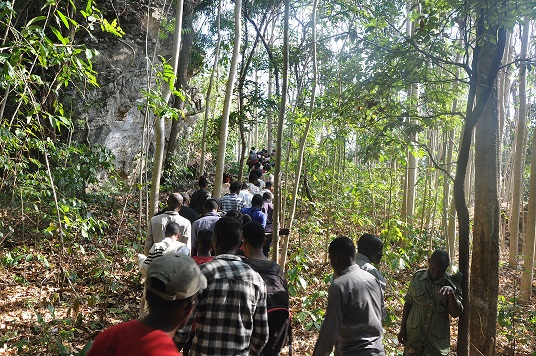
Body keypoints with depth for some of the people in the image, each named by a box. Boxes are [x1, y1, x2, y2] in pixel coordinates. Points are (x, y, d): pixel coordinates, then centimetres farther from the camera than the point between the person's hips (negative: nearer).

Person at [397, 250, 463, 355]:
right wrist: (403, 328, 7)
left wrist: (451, 294, -26)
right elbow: (408, 302, 6)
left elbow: (455, 314, -9)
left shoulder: (451, 284, -7)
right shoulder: (418, 277, -3)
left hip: (437, 339, -1)